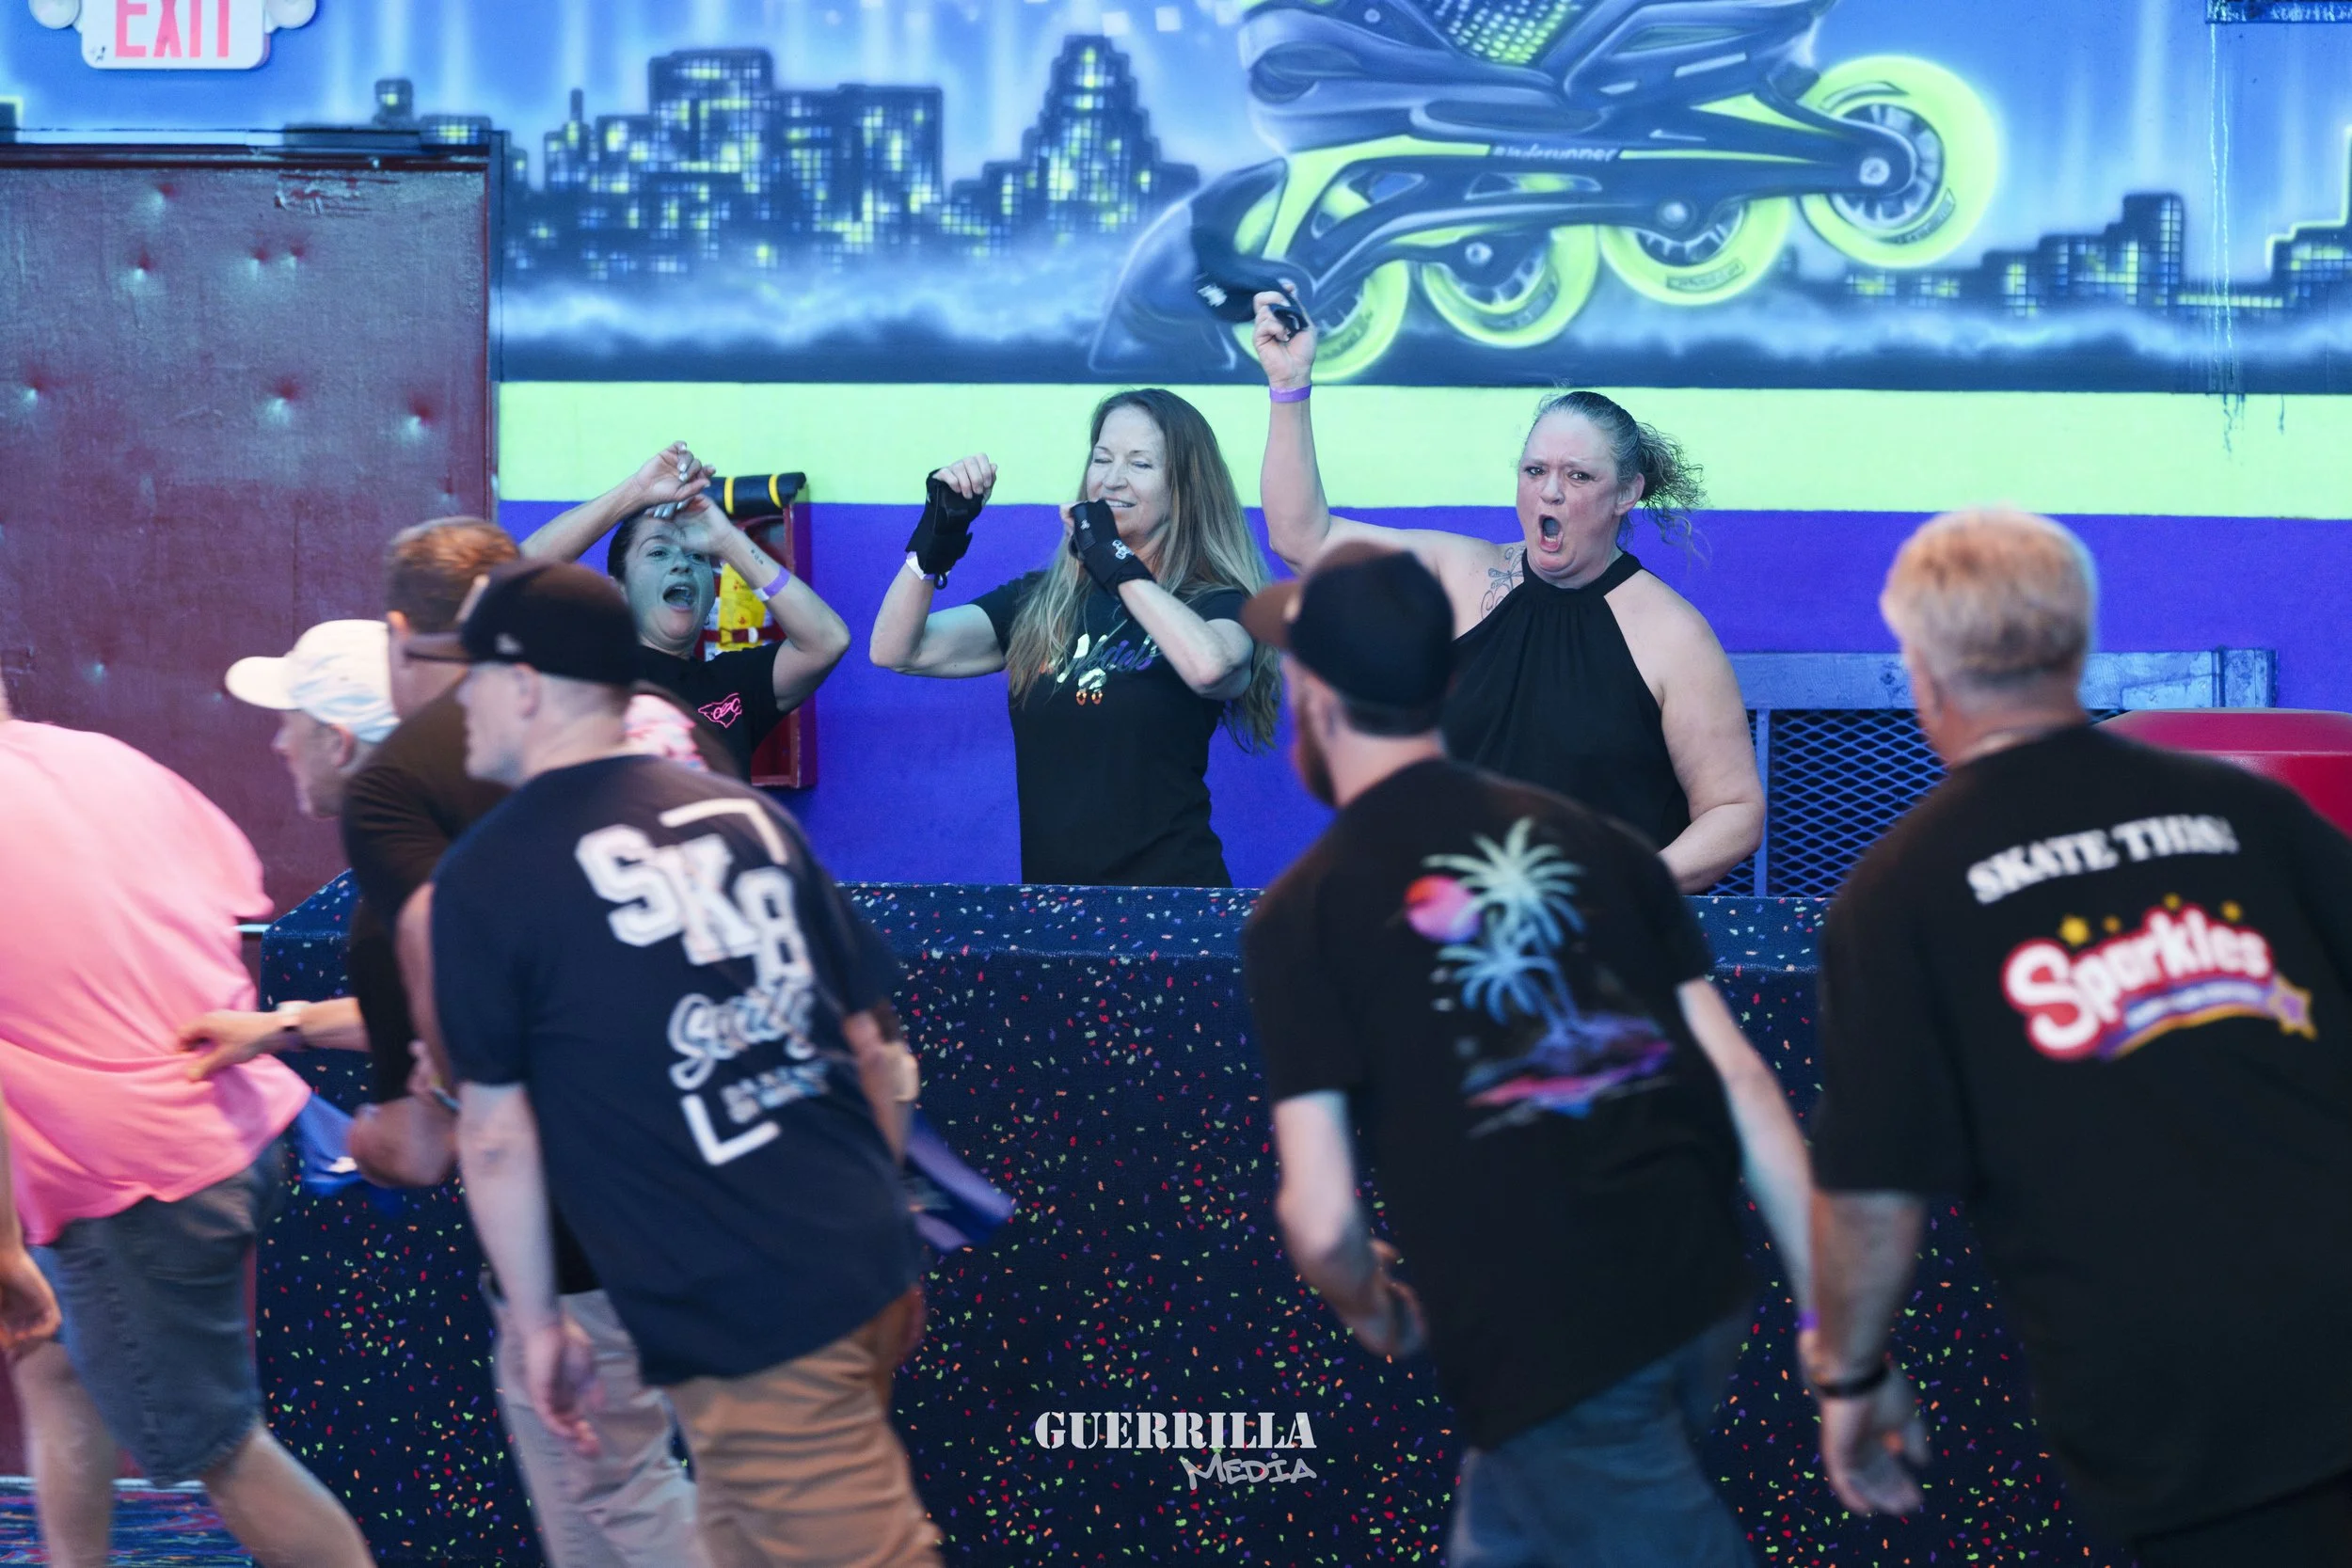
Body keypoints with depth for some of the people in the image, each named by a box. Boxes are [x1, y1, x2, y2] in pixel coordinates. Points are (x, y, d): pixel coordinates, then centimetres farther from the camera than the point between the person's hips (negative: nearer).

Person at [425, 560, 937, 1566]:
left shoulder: (486, 876, -6)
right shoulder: (746, 814, 10)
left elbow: (496, 1129, -4)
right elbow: (875, 1043, 14)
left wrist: (536, 1319, 6)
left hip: (737, 1315, -6)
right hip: (871, 1265, 6)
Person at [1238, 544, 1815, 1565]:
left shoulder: (1302, 915, -3)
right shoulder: (1587, 838, 10)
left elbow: (1322, 1220, -7)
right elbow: (1742, 1082, 6)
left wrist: (1369, 1306, 16)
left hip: (1547, 1351, -6)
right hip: (1697, 1297, 6)